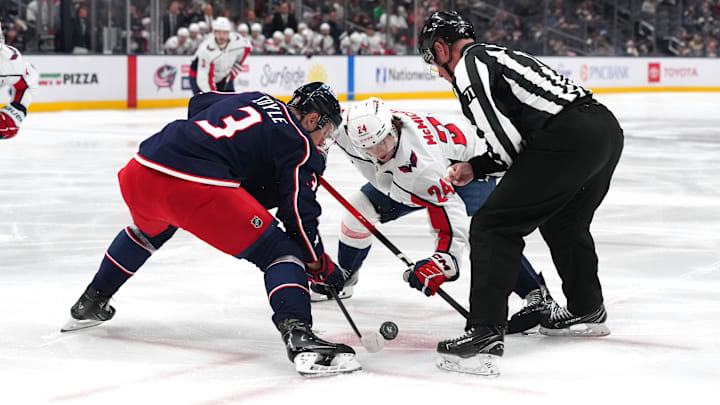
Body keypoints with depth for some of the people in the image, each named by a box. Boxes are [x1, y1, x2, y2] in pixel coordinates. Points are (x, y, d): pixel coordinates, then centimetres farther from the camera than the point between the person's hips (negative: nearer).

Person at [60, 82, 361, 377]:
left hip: (139, 172, 8)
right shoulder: (299, 144, 6)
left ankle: (90, 304, 53)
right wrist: (322, 268, 12)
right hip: (198, 189, -8)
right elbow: (299, 214, 1)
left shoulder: (251, 98, 25)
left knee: (147, 231, 41)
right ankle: (299, 337, -21)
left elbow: (198, 104, 40)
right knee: (281, 251, 1)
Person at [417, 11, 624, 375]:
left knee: (493, 226, -5)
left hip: (569, 137, -9)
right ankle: (587, 311, 49)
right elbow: (517, 147, 28)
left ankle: (485, 337, -12)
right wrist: (474, 168, 26)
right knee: (563, 222, 32)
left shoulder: (468, 65, 1)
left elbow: (506, 143, -8)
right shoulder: (499, 55, 29)